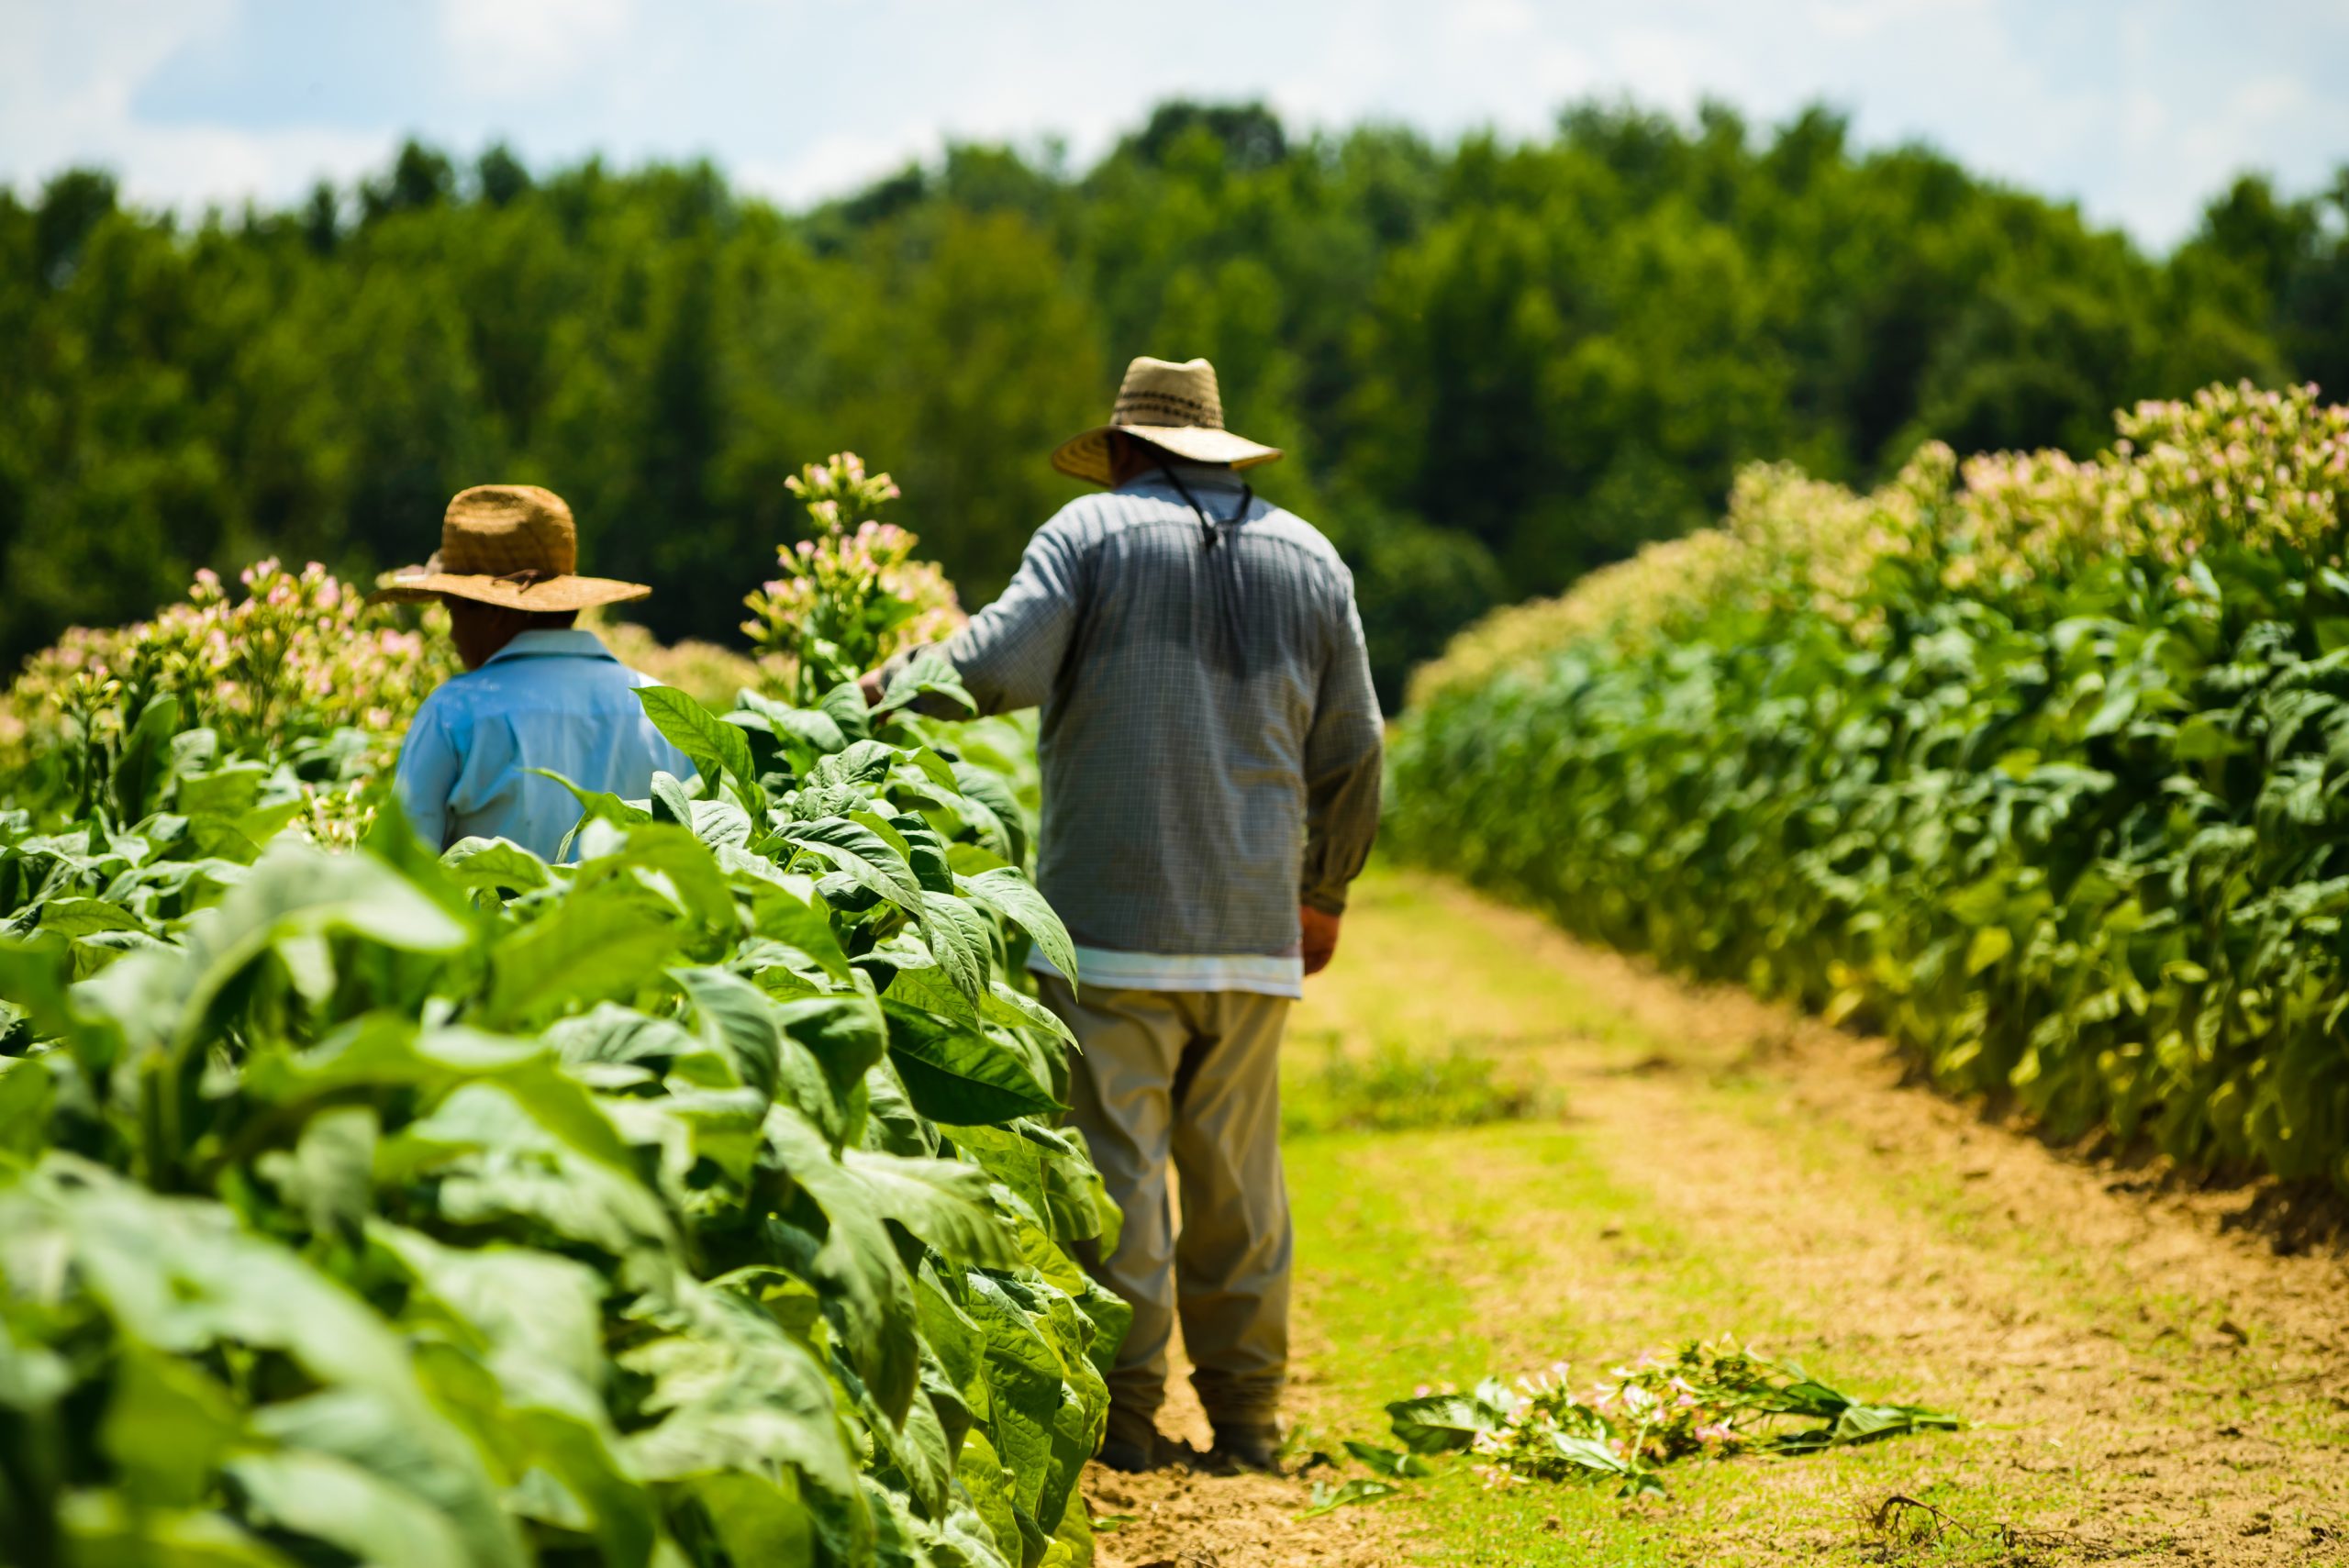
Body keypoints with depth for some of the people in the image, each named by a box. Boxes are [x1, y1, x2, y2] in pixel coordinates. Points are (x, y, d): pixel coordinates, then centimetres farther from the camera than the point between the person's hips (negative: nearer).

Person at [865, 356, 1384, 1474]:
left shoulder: (1092, 532, 0)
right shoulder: (1308, 557, 13)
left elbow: (1003, 664, -13)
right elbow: (1350, 750, 14)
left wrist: (897, 681, 5)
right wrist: (1327, 891, 25)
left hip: (1112, 919, -4)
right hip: (1253, 923, 4)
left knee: (1118, 1160, -1)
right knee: (1237, 1168, 9)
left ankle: (1127, 1413, 0)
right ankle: (1246, 1415, 12)